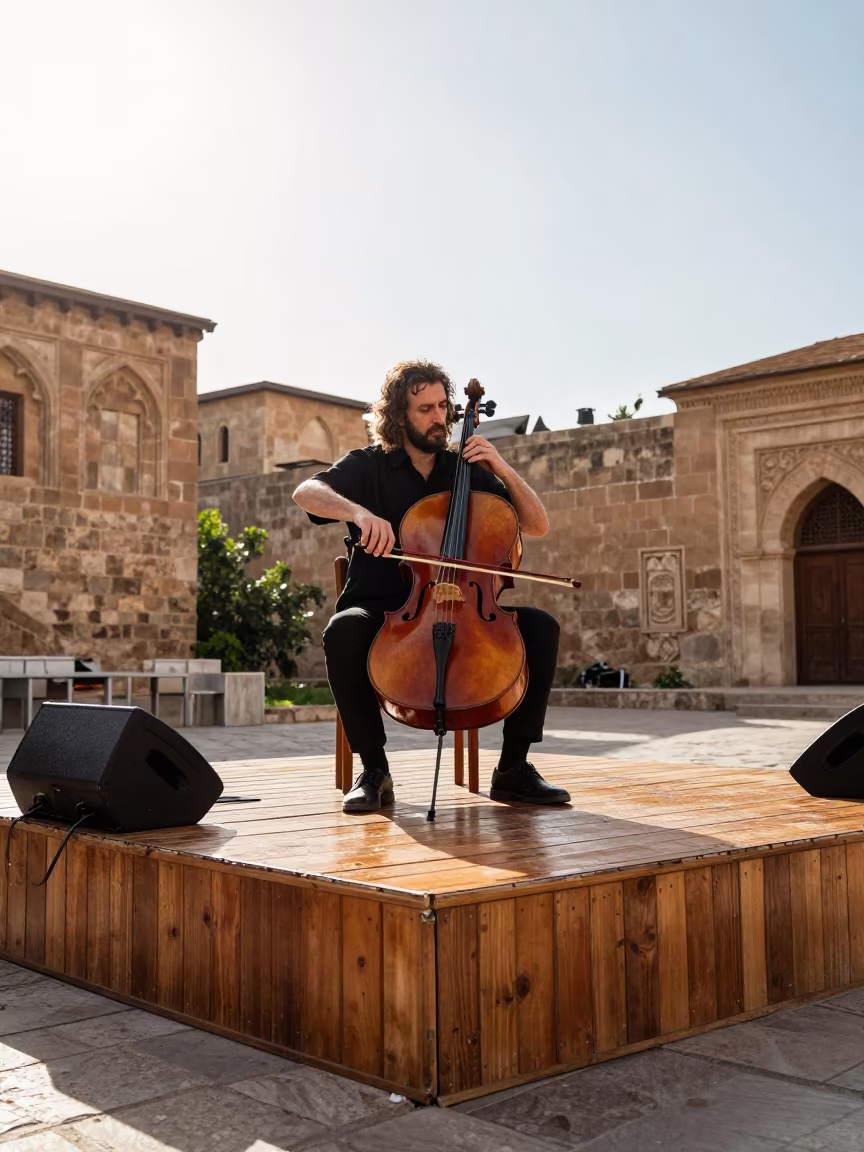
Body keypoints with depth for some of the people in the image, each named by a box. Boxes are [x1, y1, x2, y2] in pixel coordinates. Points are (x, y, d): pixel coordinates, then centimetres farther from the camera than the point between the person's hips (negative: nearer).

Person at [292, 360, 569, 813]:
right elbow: (306, 492, -16)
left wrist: (503, 469, -6)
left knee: (541, 626, -22)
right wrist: (359, 511, -36)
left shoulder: (467, 470, 13)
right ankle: (373, 768, -19)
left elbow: (538, 526, 8)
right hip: (383, 614, -2)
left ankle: (513, 768, -13)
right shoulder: (368, 465, 5)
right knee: (343, 632, -36)